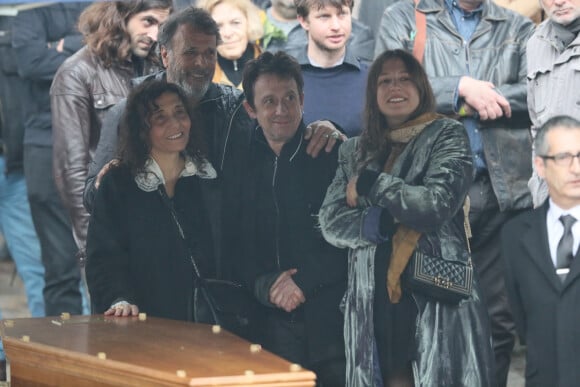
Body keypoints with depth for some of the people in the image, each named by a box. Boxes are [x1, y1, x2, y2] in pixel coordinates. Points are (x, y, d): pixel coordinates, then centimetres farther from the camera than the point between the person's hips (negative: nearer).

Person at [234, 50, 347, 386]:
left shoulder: (336, 155, -2)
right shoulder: (242, 164, 9)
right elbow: (236, 245, 9)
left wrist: (305, 282, -15)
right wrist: (264, 286, -8)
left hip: (333, 317, -3)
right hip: (276, 319, 3)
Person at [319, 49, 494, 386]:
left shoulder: (448, 136, 4)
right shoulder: (355, 151, 15)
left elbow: (438, 203, -12)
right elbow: (331, 222, 4)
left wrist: (368, 184, -4)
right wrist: (392, 225, -12)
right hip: (374, 302, 4)